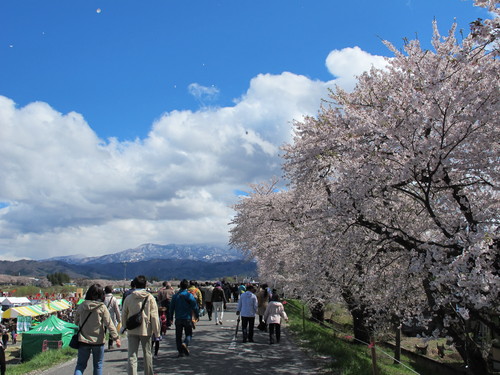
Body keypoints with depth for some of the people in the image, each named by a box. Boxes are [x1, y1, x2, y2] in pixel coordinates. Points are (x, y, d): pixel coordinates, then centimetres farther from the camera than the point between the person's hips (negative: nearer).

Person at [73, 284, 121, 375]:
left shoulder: (81, 306, -1)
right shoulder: (102, 307, -11)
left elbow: (76, 322, 11)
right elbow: (109, 324, -11)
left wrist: (76, 336, 26)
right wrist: (116, 337, -6)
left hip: (83, 340, 2)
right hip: (98, 340, -2)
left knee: (80, 364, 10)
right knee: (98, 365, 13)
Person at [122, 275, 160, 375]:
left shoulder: (128, 298, 1)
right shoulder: (150, 298, -6)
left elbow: (124, 316, 8)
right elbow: (154, 316, -8)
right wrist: (157, 332, -3)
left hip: (132, 331, 1)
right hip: (146, 330, -1)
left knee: (132, 356, 2)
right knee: (147, 354, 14)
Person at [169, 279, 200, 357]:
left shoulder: (175, 296, 3)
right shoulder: (189, 295, -7)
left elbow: (171, 307, 7)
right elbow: (195, 306, -7)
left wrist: (171, 317, 16)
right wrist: (197, 315, 7)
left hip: (178, 319, 3)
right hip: (187, 318, -3)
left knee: (178, 336, 10)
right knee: (189, 334, 8)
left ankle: (181, 351, 6)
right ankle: (185, 344, -20)